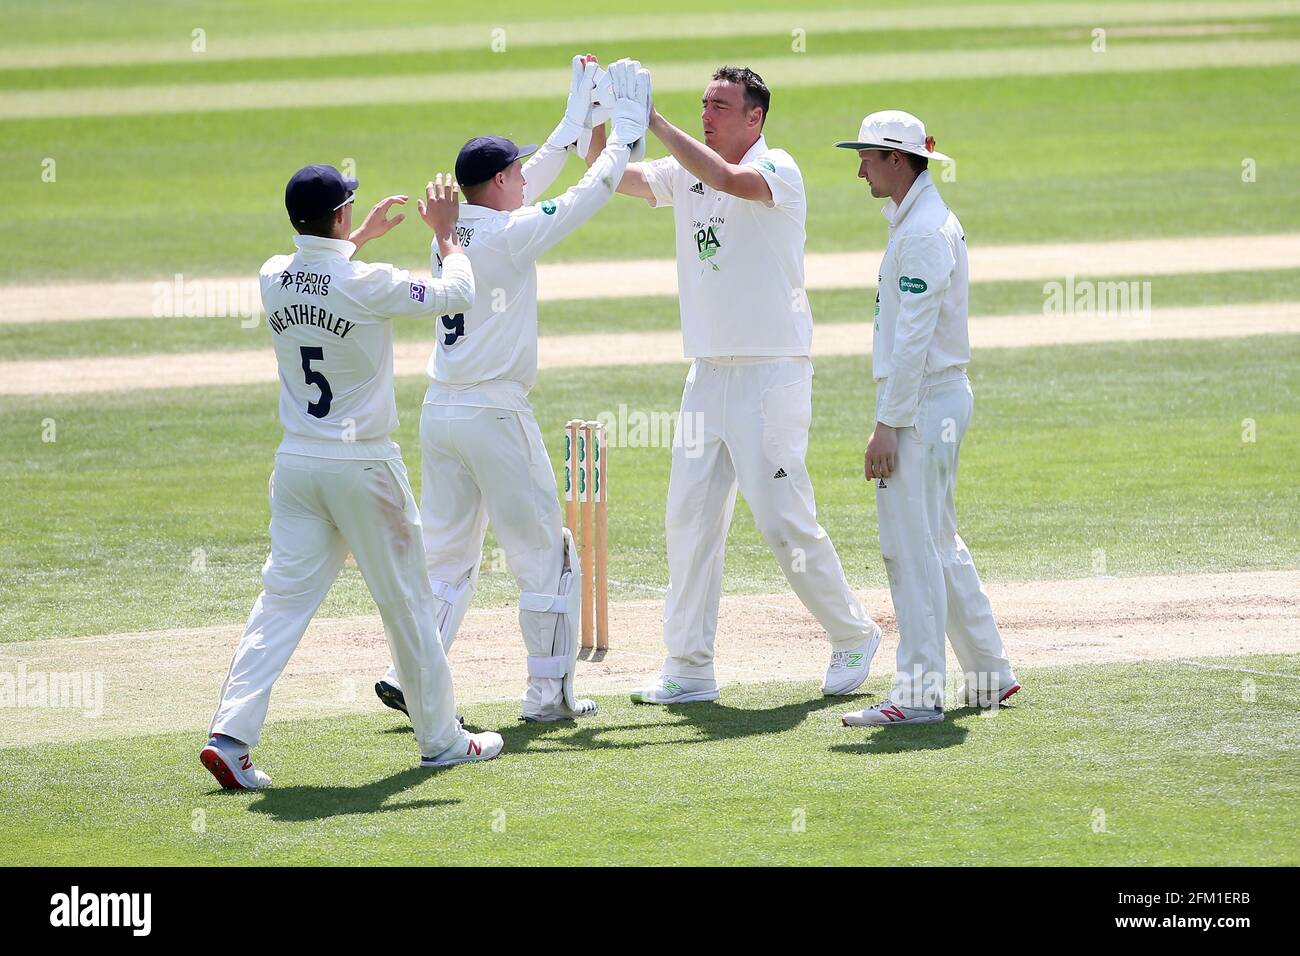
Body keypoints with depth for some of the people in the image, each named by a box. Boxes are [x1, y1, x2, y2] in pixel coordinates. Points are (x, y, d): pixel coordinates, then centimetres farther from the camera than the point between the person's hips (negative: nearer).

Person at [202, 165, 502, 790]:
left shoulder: (273, 279, 0)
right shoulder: (370, 284, -17)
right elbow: (455, 296, -5)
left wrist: (363, 237, 34)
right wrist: (446, 234, 10)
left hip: (297, 466, 5)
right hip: (364, 466, -5)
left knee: (283, 599, 4)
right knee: (406, 602, 9)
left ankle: (231, 733, -10)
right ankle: (440, 739, 20)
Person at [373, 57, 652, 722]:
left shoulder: (454, 228, 9)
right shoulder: (510, 234, -12)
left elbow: (530, 181, 23)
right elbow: (592, 193, -8)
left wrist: (576, 120, 27)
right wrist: (624, 129, 5)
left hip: (439, 412, 7)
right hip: (495, 416, -7)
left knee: (448, 554, 12)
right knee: (545, 554, 3)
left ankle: (414, 679, 1)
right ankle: (548, 693, 4)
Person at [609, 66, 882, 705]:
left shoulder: (778, 170, -10)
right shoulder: (685, 173, 11)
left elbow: (729, 180, -29)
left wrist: (654, 122, -28)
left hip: (771, 371, -7)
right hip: (708, 374, 7)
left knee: (784, 520, -7)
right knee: (690, 519, 3)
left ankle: (854, 637, 11)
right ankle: (689, 670, 6)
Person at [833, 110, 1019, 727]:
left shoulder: (924, 231, -16)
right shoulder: (917, 221, 17)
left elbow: (913, 336, -21)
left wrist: (888, 425, -22)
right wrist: (892, 417, 19)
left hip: (923, 400, -11)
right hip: (938, 399, 11)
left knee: (912, 546, -10)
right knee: (939, 543, 16)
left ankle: (918, 692, -11)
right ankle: (990, 675, 21)